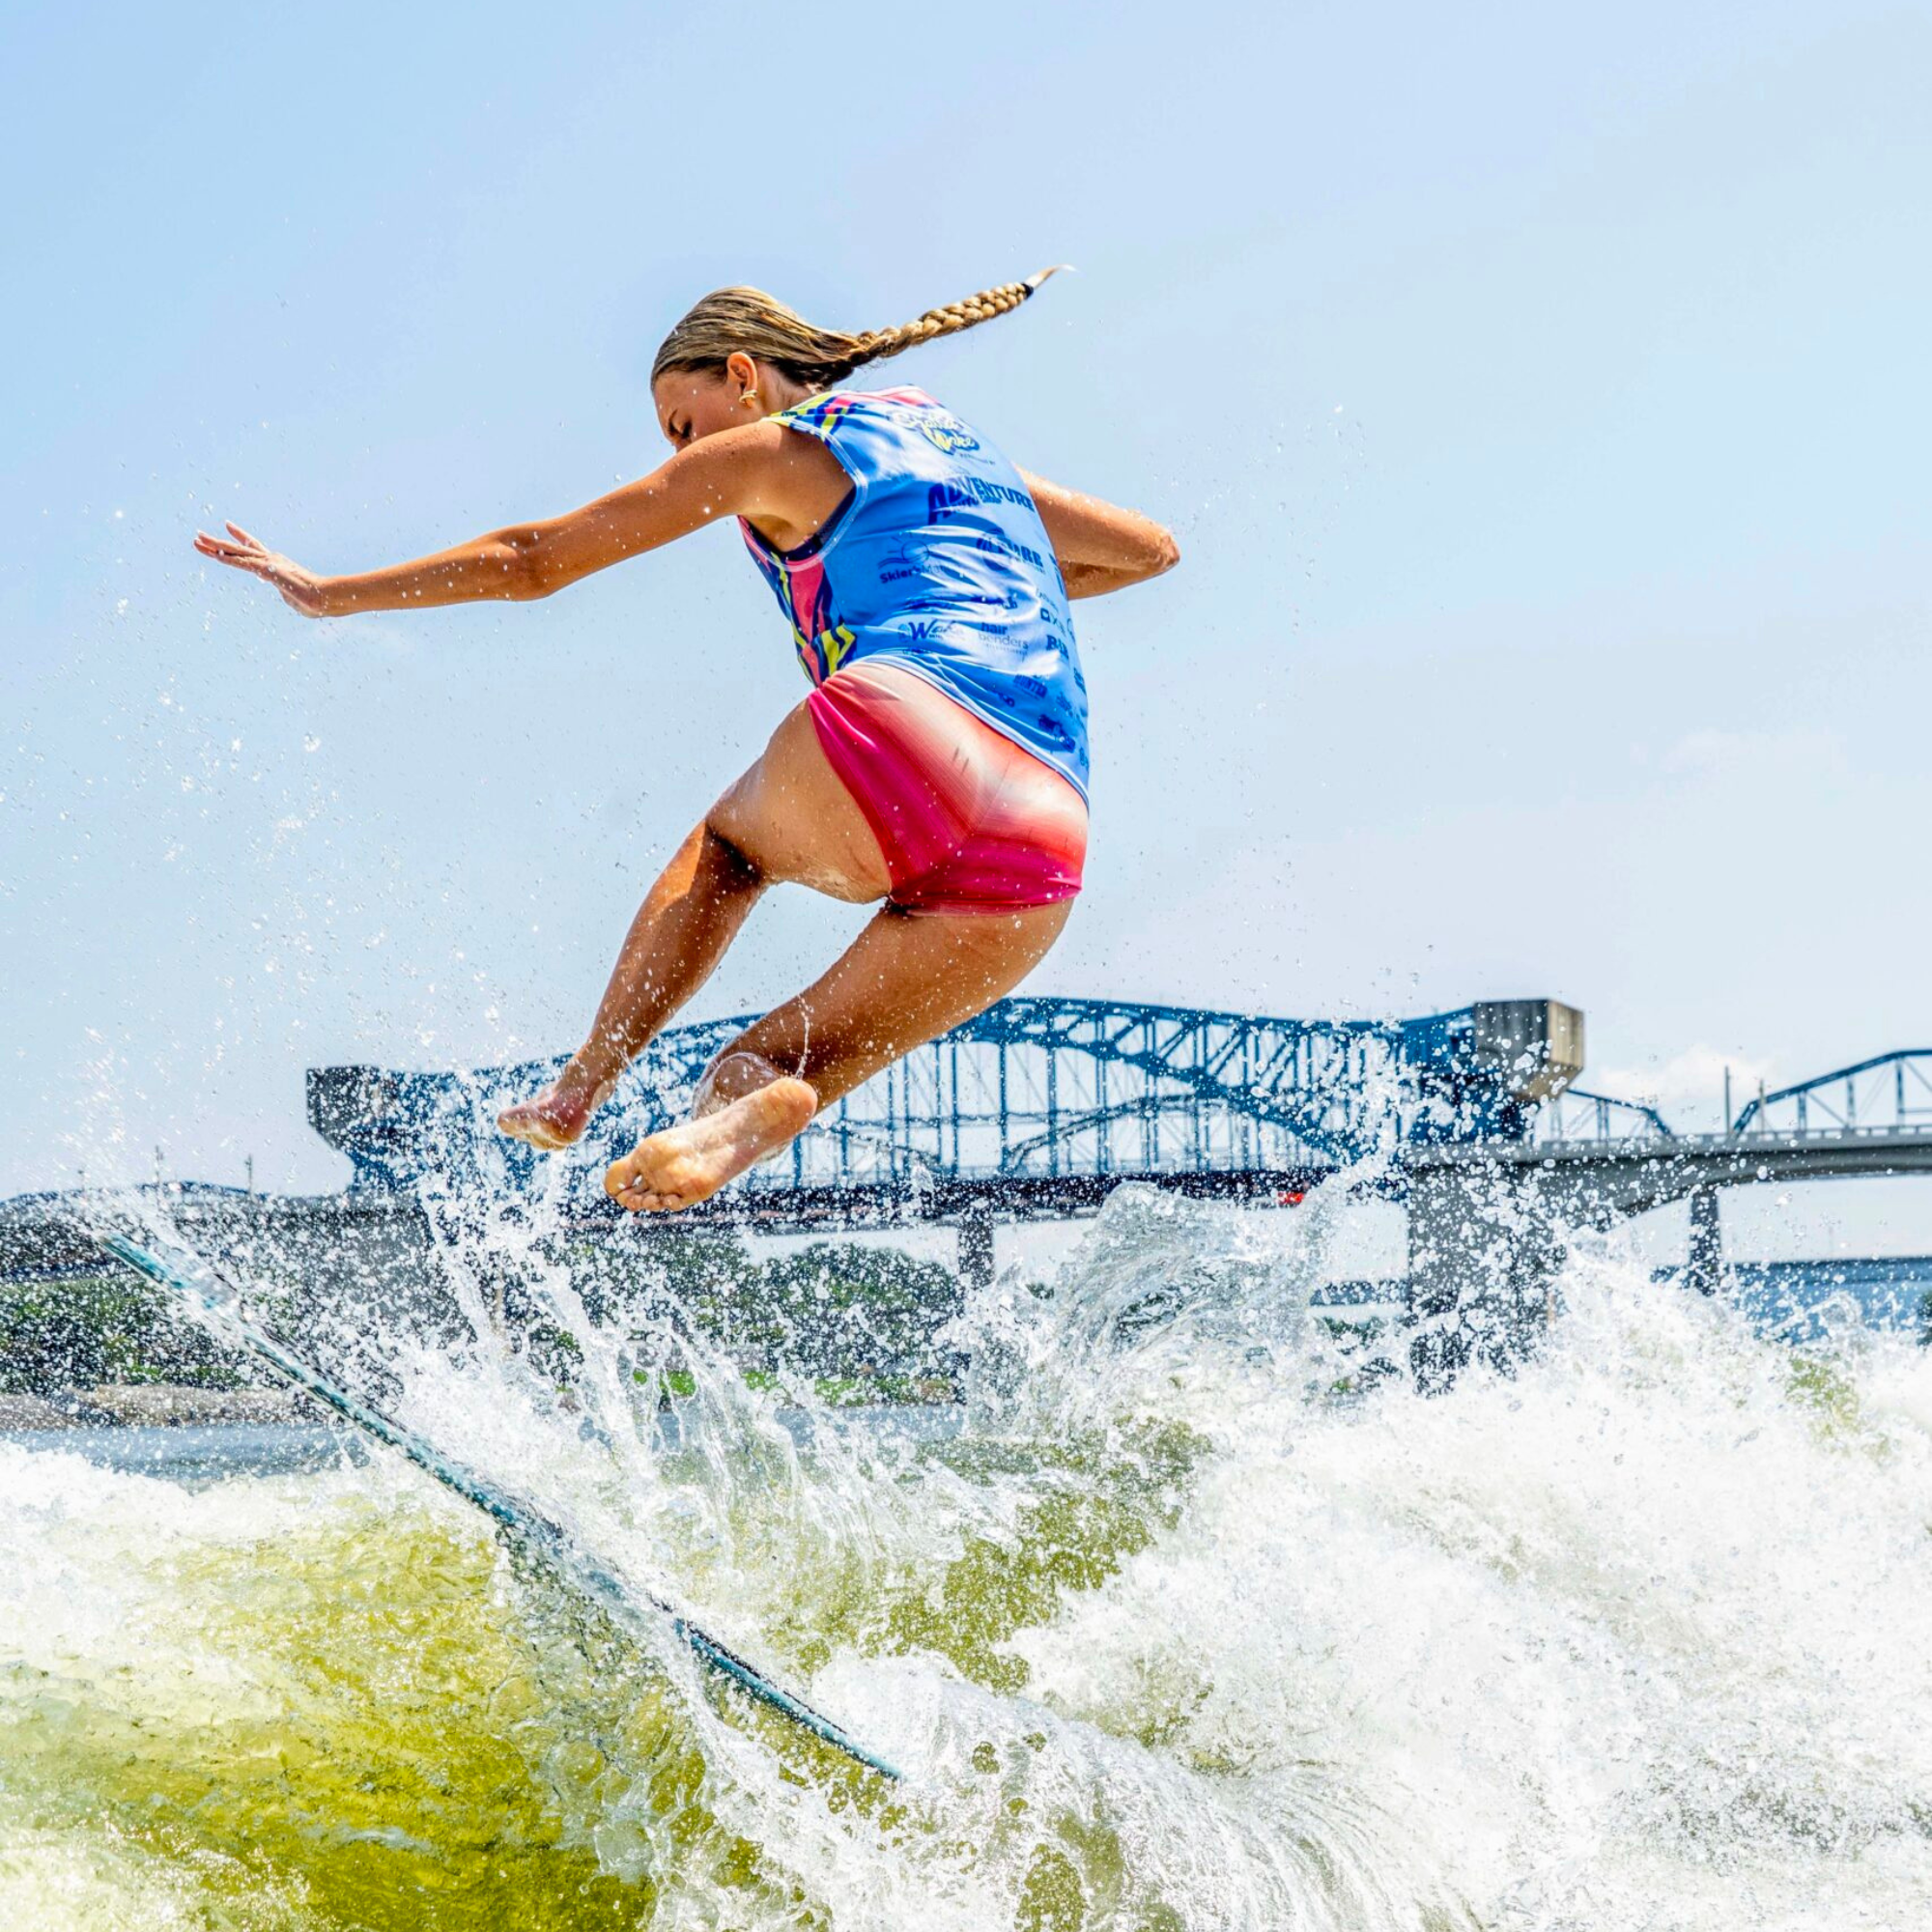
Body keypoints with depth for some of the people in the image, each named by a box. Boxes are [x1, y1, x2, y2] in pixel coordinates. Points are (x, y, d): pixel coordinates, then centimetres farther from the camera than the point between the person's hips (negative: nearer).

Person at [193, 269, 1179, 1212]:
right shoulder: (963, 446, 34)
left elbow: (530, 559, 19)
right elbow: (1148, 548, 45)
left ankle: (579, 1087, 15)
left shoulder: (764, 450, 15)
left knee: (730, 838, 30)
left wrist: (328, 594, 27)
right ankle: (743, 1113, -23)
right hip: (1039, 869, 5)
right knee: (780, 1068, 13)